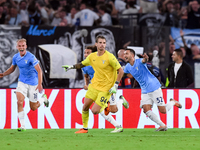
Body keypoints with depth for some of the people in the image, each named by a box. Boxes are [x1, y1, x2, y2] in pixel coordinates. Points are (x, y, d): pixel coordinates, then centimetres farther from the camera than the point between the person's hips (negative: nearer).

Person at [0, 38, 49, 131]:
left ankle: (43, 98, 39)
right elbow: (12, 68, 16)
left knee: (33, 108, 6)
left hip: (33, 83, -4)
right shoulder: (16, 57, -3)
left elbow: (39, 70, -23)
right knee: (19, 102, -18)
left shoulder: (31, 57, -21)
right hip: (22, 82, 4)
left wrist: (40, 84, -33)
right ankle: (22, 126, -12)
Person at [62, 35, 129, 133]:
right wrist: (71, 67, 2)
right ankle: (85, 128, 21)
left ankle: (106, 107, 21)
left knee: (95, 111, -10)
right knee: (85, 107, 2)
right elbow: (82, 64, 20)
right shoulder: (92, 57, 1)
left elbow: (121, 71, -12)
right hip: (94, 85, 5)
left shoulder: (110, 57, -16)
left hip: (106, 88, -5)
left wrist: (115, 86, -18)